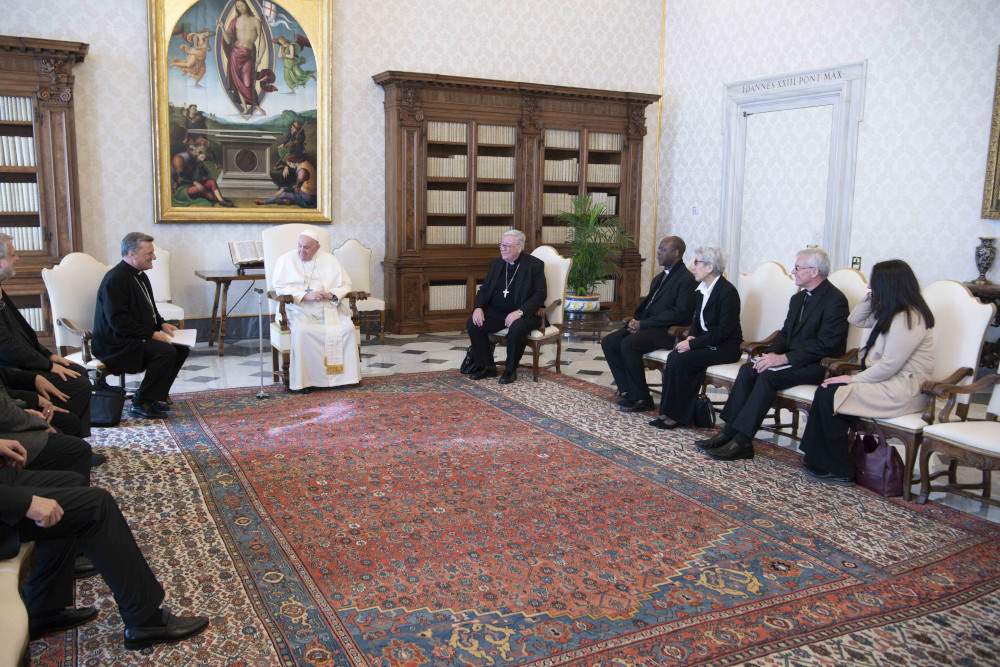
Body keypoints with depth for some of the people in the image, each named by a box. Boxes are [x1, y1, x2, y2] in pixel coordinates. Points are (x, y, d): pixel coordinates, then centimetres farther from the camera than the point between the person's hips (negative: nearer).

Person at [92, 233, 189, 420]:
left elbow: (148, 310, 25)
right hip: (116, 344, -10)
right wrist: (151, 334, -23)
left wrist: (162, 324, 5)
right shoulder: (115, 279, -18)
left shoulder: (139, 276, 14)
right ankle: (141, 403, -16)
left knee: (181, 349, -3)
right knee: (166, 352, -27)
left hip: (140, 337, 10)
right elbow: (118, 321, -24)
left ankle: (155, 395, 4)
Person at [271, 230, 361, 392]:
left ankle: (341, 375, -15)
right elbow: (279, 287, -5)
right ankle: (304, 379, -24)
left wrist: (331, 295, -11)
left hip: (329, 308, 2)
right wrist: (306, 296, -18)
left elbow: (345, 284, 11)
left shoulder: (329, 260, 13)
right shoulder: (286, 260, 6)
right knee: (302, 331, -34)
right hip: (300, 309, -2)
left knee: (347, 328, -25)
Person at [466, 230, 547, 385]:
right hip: (496, 312, 5)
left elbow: (540, 295, -12)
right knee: (472, 324, -18)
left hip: (523, 313, -5)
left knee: (517, 328, -37)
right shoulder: (495, 264, 12)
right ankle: (487, 367, -3)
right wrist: (478, 307, -8)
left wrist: (519, 312, -25)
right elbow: (484, 289, 14)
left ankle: (510, 370, -14)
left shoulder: (535, 265, -5)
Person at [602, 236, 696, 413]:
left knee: (628, 344, -31)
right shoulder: (660, 278, 21)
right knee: (608, 342, -7)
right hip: (645, 325, 9)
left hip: (667, 331, -9)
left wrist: (643, 324, -18)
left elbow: (680, 313, -18)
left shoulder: (686, 279, -9)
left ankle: (641, 398, -18)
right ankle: (627, 389, -1)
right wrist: (635, 319, 1)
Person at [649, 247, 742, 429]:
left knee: (682, 360, -26)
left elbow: (724, 331, -19)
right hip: (705, 342, 7)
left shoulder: (727, 291, -16)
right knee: (674, 357, -19)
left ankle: (679, 416, -15)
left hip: (725, 347, -7)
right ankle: (668, 412, -17)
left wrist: (693, 343, -21)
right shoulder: (701, 289, 10)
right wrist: (691, 336, -2)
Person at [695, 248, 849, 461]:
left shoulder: (835, 300, -13)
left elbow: (826, 346, -20)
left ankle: (741, 441, -27)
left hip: (818, 364, -8)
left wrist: (783, 358, -22)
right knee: (747, 369, -15)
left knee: (768, 376, -29)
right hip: (793, 359, 8)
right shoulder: (798, 298, 16)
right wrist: (771, 353, -4)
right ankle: (728, 432, -18)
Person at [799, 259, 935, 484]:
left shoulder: (908, 319, -19)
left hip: (902, 391, -10)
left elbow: (889, 365, -23)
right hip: (888, 379, 10)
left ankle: (841, 471, -7)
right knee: (826, 388, -5)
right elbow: (856, 320, 22)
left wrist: (854, 379, -14)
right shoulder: (889, 312, 11)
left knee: (829, 397, -20)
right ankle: (819, 460, -3)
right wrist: (872, 297, 7)